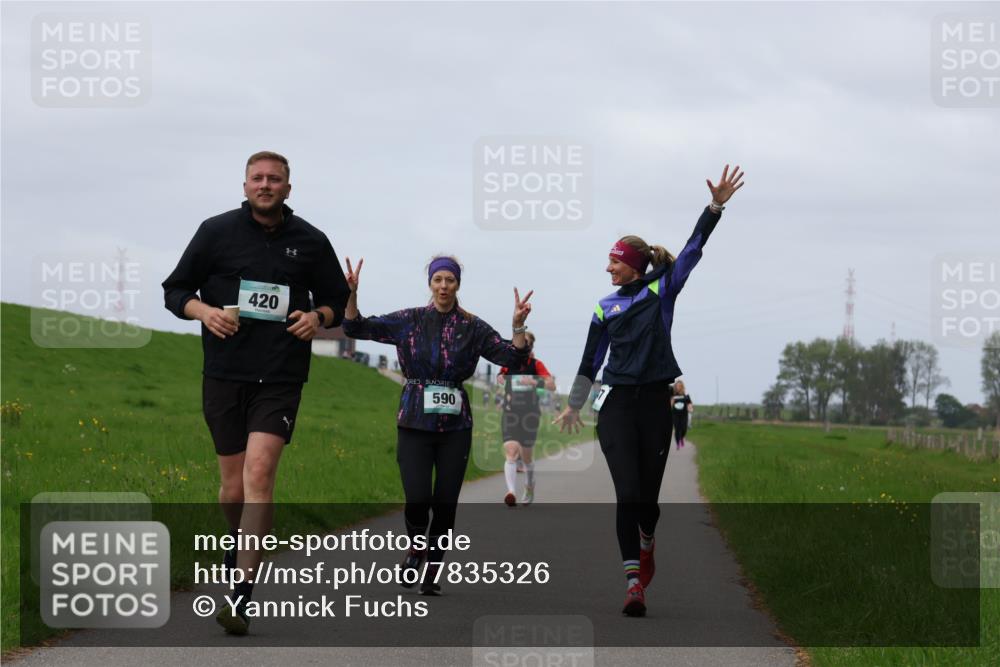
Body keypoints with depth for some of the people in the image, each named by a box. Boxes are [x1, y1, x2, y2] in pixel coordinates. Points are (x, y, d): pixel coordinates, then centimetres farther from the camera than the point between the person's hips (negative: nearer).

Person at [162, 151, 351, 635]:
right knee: (234, 486, 4)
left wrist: (318, 316, -3)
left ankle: (241, 596, -21)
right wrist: (203, 310, -11)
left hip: (281, 377, -1)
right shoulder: (217, 232, 5)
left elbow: (337, 300, 19)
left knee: (259, 471, -18)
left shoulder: (310, 241, 7)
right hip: (225, 373, 1)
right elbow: (174, 290, 10)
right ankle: (240, 544, 39)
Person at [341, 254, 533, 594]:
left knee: (445, 503, -1)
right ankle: (416, 547, 18)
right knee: (417, 498, -14)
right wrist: (351, 294, -15)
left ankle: (432, 573, 15)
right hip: (414, 422, -1)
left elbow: (512, 356, -2)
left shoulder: (472, 328, 3)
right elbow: (356, 327, 0)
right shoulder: (409, 321, 3)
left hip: (455, 425, 1)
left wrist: (519, 326, -18)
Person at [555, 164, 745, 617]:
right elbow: (591, 360, 19)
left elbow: (693, 248, -4)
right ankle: (634, 583, -14)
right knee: (627, 493, -11)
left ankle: (646, 545, 39)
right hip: (616, 404, 1)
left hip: (655, 401, -1)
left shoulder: (662, 290, 5)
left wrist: (716, 206, -14)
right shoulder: (606, 308, 10)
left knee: (648, 494, 5)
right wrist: (573, 406, 24)